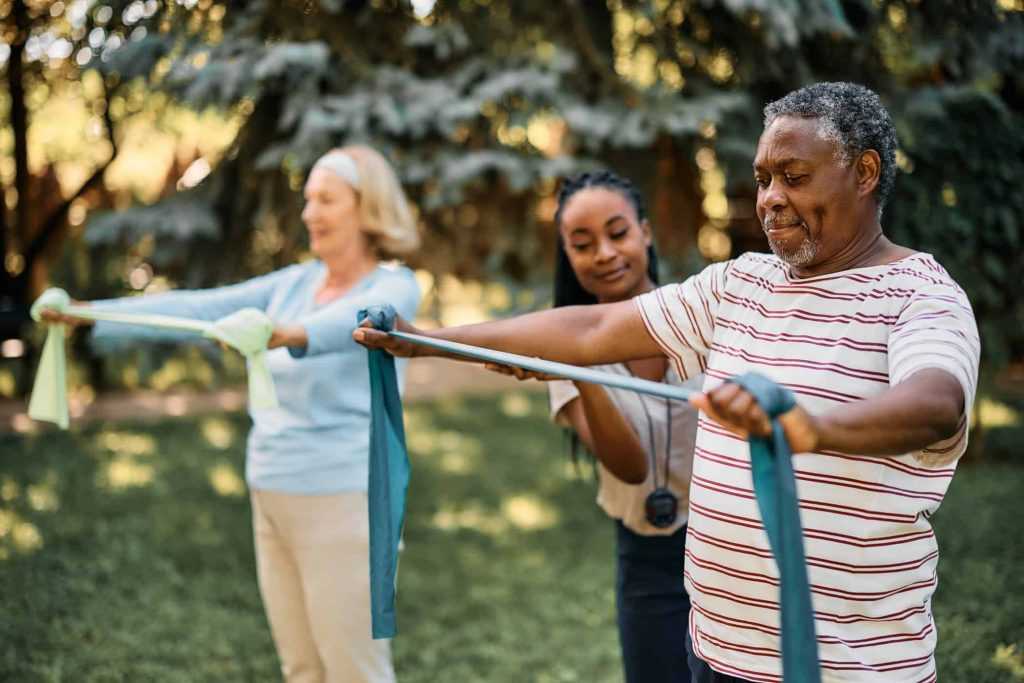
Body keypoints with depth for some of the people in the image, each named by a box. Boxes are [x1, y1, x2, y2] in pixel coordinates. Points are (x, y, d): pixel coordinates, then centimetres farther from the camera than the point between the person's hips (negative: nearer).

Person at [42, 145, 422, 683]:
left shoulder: (392, 287, -10)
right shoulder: (296, 283, 9)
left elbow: (354, 320, -33)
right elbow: (199, 308, 2)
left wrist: (293, 334, -54)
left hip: (341, 501, -7)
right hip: (275, 498, 7)